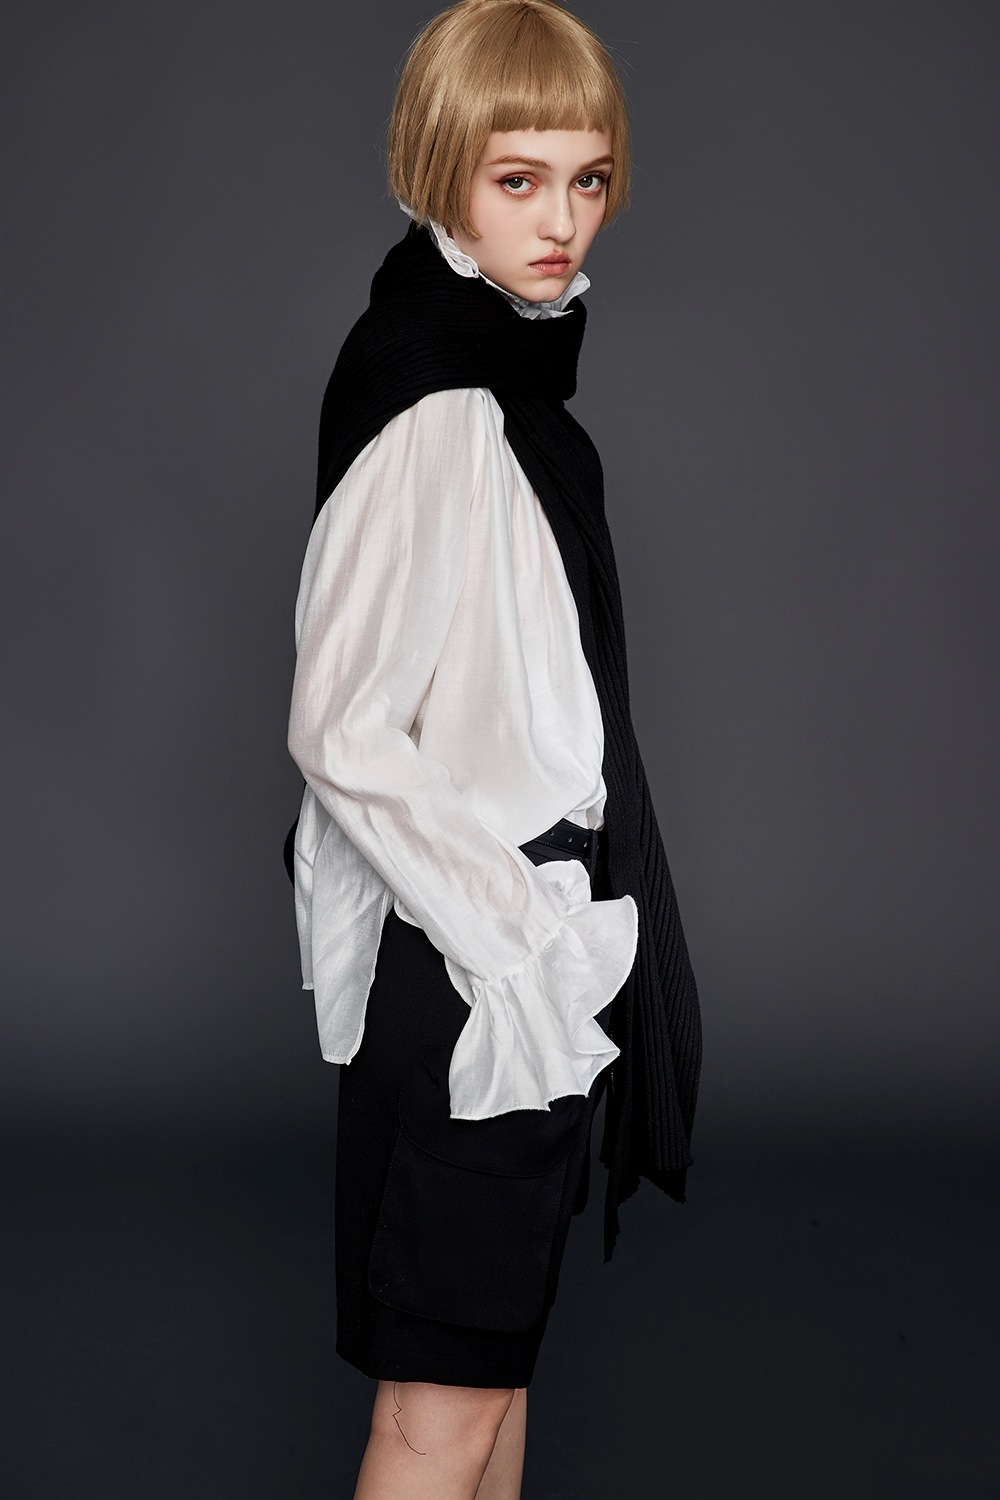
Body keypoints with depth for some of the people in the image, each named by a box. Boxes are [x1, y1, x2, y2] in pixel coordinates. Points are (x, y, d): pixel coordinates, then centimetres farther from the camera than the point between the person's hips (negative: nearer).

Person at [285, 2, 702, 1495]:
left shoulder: (514, 365, 9)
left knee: (503, 1335, 20)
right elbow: (341, 732, -23)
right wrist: (516, 935, -18)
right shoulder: (431, 412, -21)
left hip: (539, 937, 10)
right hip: (463, 963, -10)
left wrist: (563, 920, 15)